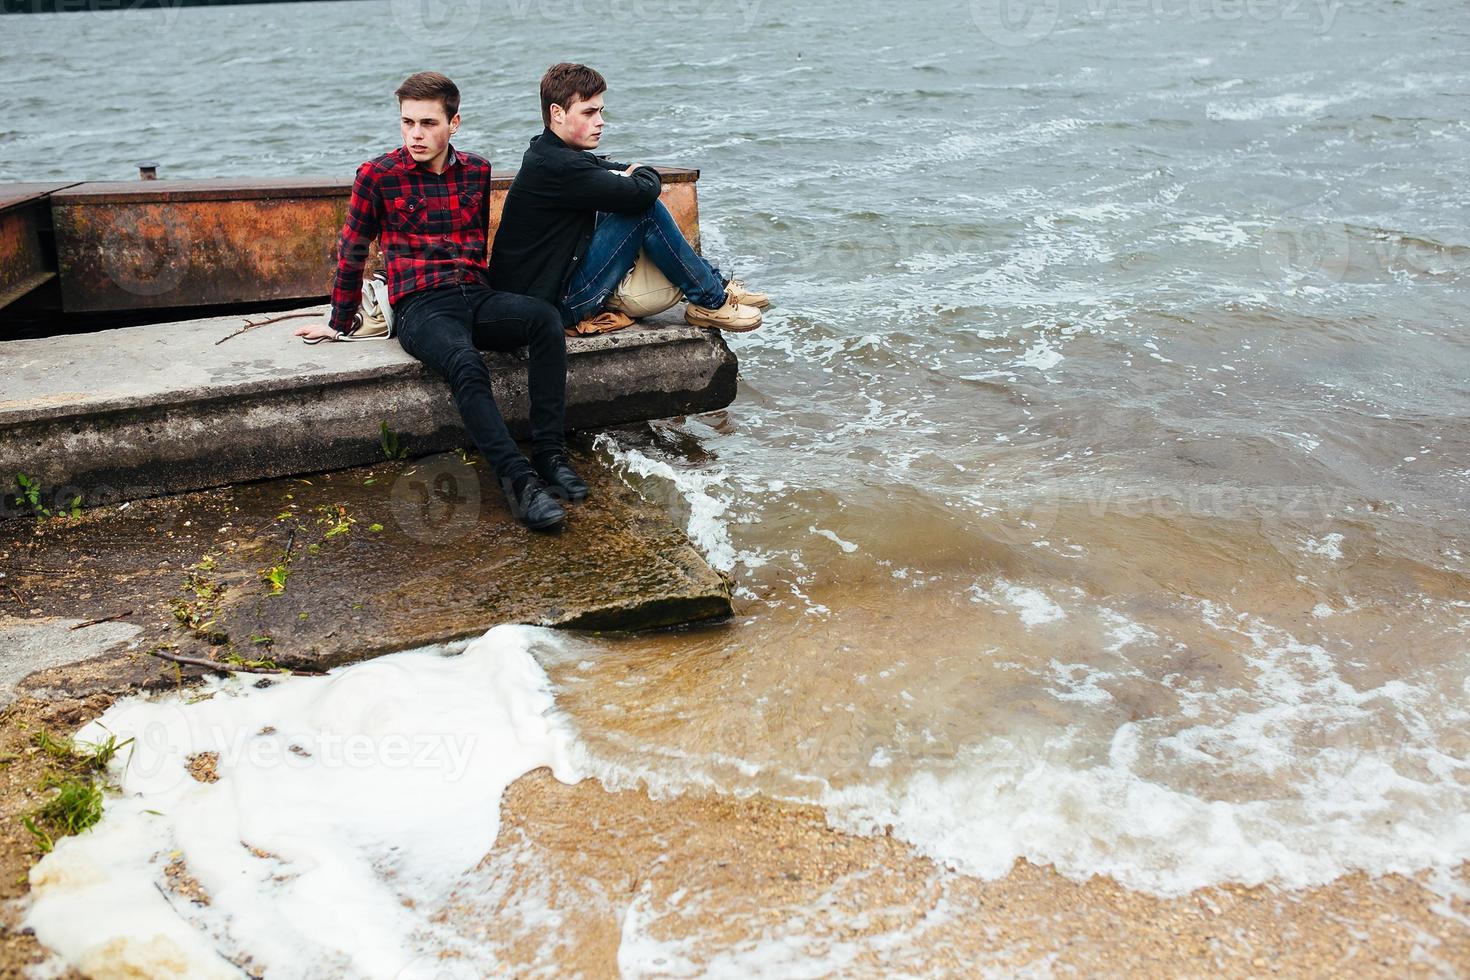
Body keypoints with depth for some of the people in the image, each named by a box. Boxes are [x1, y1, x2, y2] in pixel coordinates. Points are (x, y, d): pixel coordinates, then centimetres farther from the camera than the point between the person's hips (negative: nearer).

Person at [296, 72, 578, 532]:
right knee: (466, 364, -37)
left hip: (475, 296, 4)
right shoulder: (378, 175, 3)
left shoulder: (476, 171, 13)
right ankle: (518, 479, -39)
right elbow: (352, 252, 13)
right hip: (420, 305, -3)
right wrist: (340, 323, 19)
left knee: (545, 317, -30)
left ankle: (549, 453, -29)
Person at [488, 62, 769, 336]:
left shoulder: (547, 154, 10)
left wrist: (623, 177, -1)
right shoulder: (557, 167, -22)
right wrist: (644, 174, 0)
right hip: (556, 303, -10)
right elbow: (642, 192, -24)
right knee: (646, 208, -16)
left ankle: (713, 283, 15)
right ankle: (711, 301, -4)